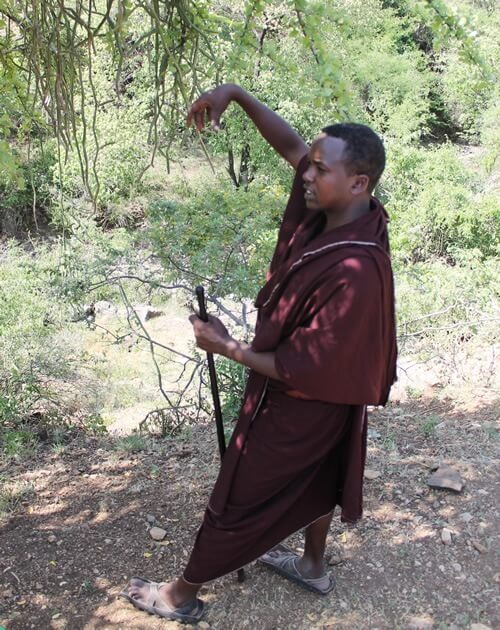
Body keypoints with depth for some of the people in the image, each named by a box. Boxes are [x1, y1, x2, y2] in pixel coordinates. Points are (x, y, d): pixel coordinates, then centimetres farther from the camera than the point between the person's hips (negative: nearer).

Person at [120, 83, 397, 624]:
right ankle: (313, 567, 53)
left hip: (299, 407, -9)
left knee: (240, 499, 10)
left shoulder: (353, 273, -37)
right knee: (313, 478, 28)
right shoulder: (331, 212, -13)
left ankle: (182, 595, 32)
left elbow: (304, 369, -29)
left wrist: (227, 348, -21)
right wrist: (236, 94, -12)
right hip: (320, 397, 9)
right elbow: (290, 143, 0)